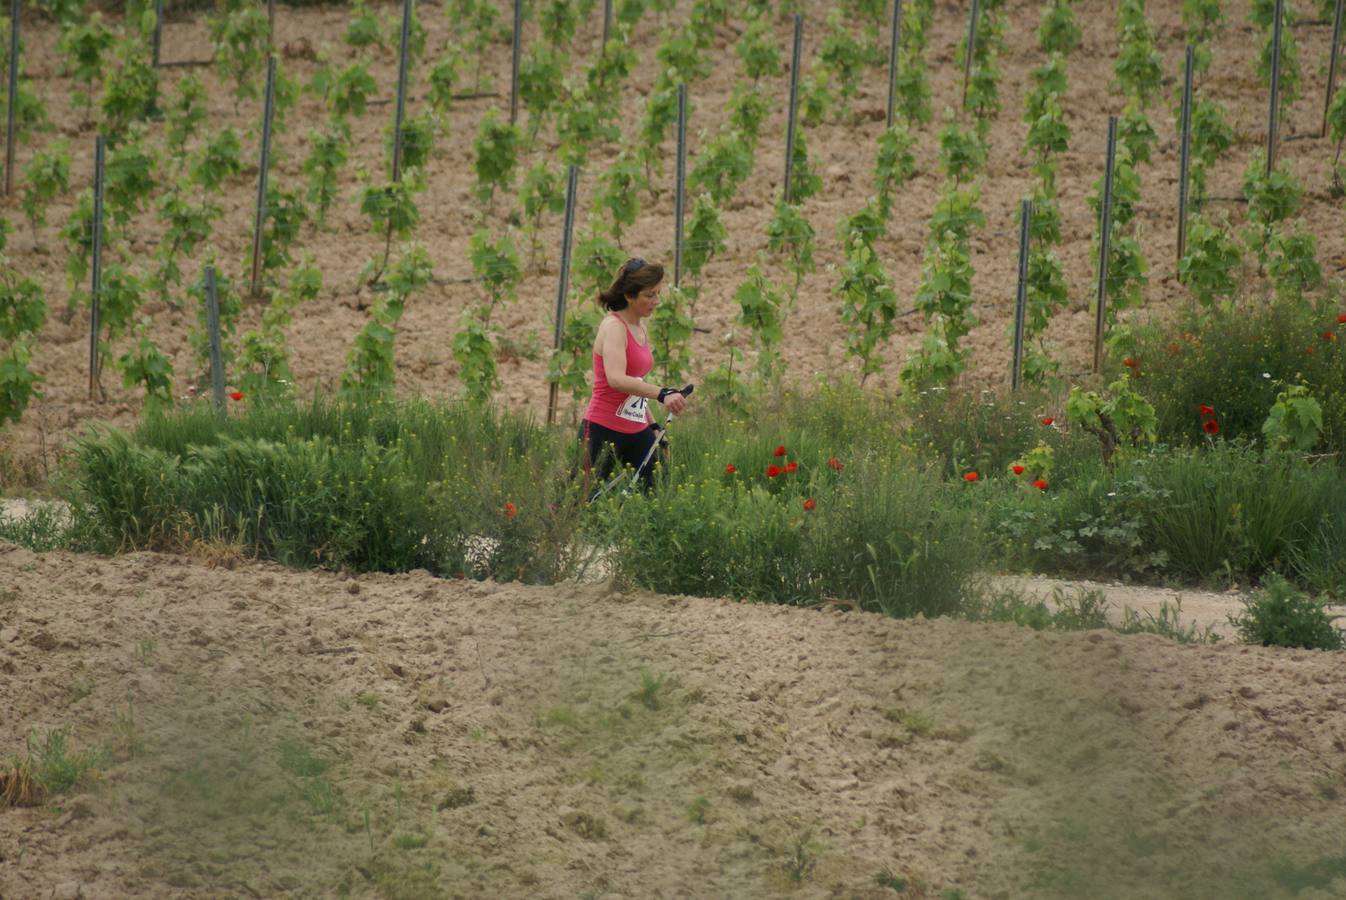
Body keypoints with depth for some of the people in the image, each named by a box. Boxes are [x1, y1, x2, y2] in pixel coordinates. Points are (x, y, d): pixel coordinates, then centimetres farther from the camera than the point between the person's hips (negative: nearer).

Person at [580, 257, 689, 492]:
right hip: (603, 430, -8)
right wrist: (662, 394, -42)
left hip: (636, 431, 8)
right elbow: (616, 379, -31)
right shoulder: (613, 327, -14)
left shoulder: (640, 330, 13)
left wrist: (652, 426, 20)